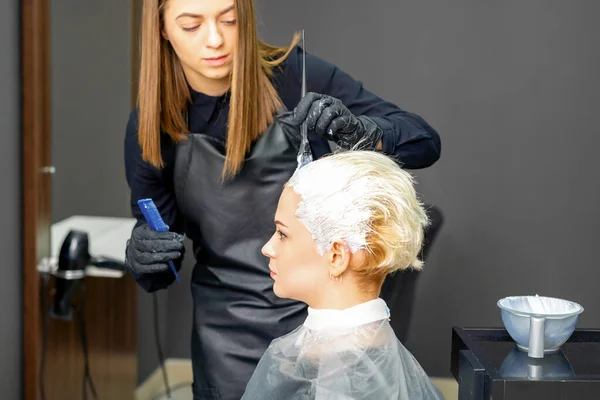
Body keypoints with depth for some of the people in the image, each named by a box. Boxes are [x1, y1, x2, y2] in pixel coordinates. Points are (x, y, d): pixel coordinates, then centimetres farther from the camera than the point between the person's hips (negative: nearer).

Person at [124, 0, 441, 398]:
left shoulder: (295, 75, -12)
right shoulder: (151, 125, -7)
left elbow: (425, 142, -9)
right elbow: (158, 275, 1)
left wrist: (357, 130, -29)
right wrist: (142, 258, -23)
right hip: (231, 336, 1)